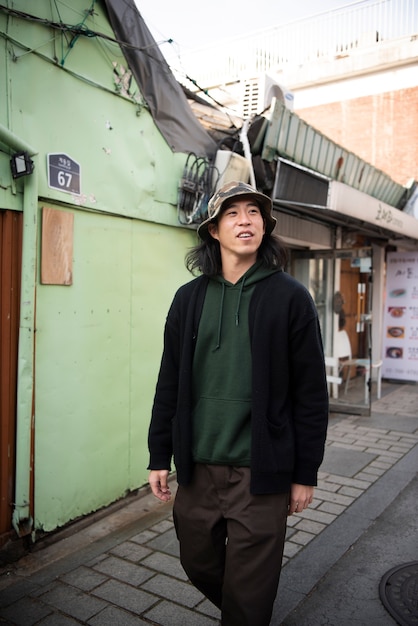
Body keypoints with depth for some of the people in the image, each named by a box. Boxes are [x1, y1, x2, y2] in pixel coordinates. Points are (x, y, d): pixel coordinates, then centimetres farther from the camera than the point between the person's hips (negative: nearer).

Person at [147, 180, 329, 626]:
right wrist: (159, 457, 6)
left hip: (262, 471, -3)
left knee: (249, 589, 8)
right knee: (198, 564, 21)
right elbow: (169, 384, 7)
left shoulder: (290, 297, -6)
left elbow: (311, 392, -5)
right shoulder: (189, 298, 3)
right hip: (198, 467, 4)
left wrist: (306, 473, -4)